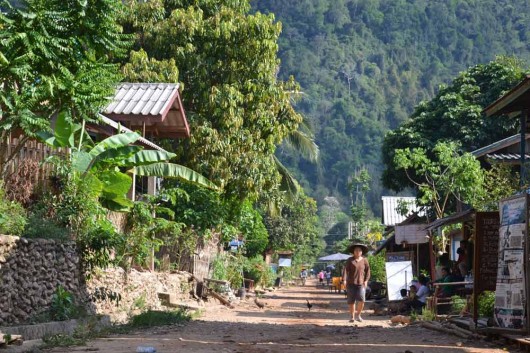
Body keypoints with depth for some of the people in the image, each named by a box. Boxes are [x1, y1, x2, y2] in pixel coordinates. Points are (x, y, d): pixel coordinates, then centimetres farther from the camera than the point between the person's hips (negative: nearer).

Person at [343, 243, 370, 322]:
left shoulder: (364, 261, 7)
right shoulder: (350, 260, 1)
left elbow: (367, 271, 13)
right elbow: (346, 270, -5)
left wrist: (366, 280, 3)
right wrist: (344, 280, -15)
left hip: (361, 283, 1)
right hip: (351, 283, -1)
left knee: (361, 300, -13)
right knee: (351, 301, 2)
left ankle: (358, 314, 7)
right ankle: (352, 317, 15)